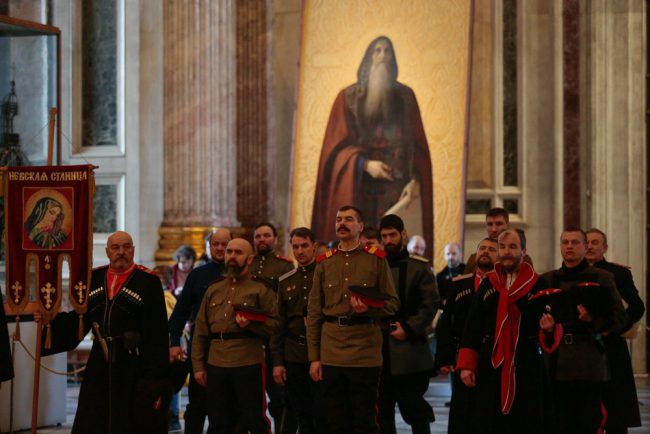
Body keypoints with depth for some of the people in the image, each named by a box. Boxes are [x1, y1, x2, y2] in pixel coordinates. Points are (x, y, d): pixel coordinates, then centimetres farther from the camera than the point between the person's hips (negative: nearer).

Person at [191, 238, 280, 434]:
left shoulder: (261, 288, 1)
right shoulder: (214, 289, 15)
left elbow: (274, 324, -4)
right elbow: (201, 331, 13)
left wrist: (251, 325, -22)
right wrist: (198, 365, 7)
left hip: (249, 364, -5)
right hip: (215, 366, 5)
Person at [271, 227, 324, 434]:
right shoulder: (286, 281, 14)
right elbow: (279, 323, 14)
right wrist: (277, 361, 9)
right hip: (293, 355, 5)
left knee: (322, 415, -6)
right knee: (303, 415, 8)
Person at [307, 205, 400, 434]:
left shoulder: (376, 260, 3)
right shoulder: (324, 263, 10)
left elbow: (392, 303, 3)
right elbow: (314, 312, 9)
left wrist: (368, 309, -19)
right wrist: (314, 357, 4)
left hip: (365, 352, -3)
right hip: (331, 354, 3)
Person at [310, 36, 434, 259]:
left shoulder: (405, 96, 12)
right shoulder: (348, 97, 7)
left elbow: (417, 144, 7)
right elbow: (338, 145, 2)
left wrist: (415, 180, -9)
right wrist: (365, 164, -16)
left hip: (398, 188, 1)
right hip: (359, 190, -1)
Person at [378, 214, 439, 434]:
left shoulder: (419, 267, 0)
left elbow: (431, 304, -6)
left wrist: (409, 329, -13)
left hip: (409, 350, -4)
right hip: (380, 351, 4)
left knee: (415, 411, 0)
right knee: (382, 410, 7)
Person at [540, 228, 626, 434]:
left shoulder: (602, 278, 6)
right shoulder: (548, 280, 15)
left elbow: (619, 318, 2)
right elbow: (536, 315, 20)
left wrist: (593, 321, -15)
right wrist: (546, 328, -2)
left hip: (590, 363, -3)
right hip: (559, 365, 3)